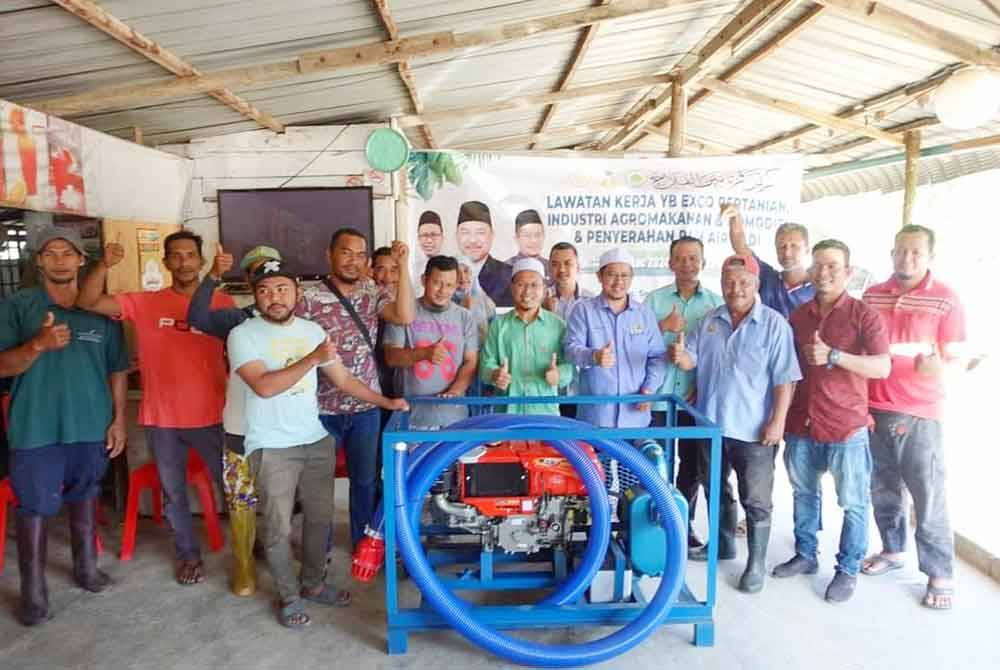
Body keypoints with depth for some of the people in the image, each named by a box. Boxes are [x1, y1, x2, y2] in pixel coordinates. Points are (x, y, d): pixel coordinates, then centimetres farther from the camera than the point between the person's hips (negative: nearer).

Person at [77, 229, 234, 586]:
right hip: (161, 419, 2)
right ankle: (189, 555, 35)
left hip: (211, 417, -1)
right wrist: (104, 265, -23)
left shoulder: (222, 303, -4)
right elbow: (88, 302, -8)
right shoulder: (144, 303, 0)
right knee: (174, 494, 16)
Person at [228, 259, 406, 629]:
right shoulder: (243, 335, -8)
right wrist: (313, 358, -23)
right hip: (272, 447, -5)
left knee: (320, 518, 14)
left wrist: (387, 402, 7)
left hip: (316, 441, 5)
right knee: (278, 528, 4)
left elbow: (343, 379, 11)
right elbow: (264, 386, -22)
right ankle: (288, 596, 25)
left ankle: (313, 583, 35)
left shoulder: (312, 330, 6)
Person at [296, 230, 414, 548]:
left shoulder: (373, 293, 1)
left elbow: (405, 316, -16)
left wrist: (402, 265, -19)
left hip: (366, 406, 3)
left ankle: (363, 540, 36)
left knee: (365, 477, 16)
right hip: (323, 407, -2)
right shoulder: (309, 298, -8)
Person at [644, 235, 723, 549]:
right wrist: (663, 328, -15)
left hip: (697, 398, 1)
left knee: (693, 464, 11)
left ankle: (684, 523, 28)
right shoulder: (654, 300, 3)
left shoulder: (717, 303, 4)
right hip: (659, 396, -1)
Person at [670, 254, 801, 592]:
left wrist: (777, 421, -16)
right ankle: (724, 545, 39)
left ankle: (756, 564, 20)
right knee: (717, 491, 20)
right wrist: (681, 356, -18)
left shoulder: (774, 324, -9)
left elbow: (785, 379, -11)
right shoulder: (709, 321, 5)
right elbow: (692, 361, 6)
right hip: (711, 423, 5)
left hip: (753, 429, -5)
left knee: (756, 501, 5)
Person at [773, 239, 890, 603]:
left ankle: (848, 570, 24)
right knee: (804, 493, 18)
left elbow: (883, 367, -14)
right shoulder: (798, 315, 7)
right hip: (801, 424, 5)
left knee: (853, 503, 7)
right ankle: (805, 555, 34)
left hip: (846, 427, -4)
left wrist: (833, 356, -26)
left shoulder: (864, 315, -7)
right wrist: (782, 416, 10)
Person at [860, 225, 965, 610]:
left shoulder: (945, 300, -4)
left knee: (928, 496, 1)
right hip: (874, 409, 4)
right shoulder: (871, 297, 7)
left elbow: (954, 356, -4)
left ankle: (940, 574, 15)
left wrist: (936, 366, -28)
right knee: (883, 490, 14)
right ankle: (892, 551, 32)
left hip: (920, 414, -4)